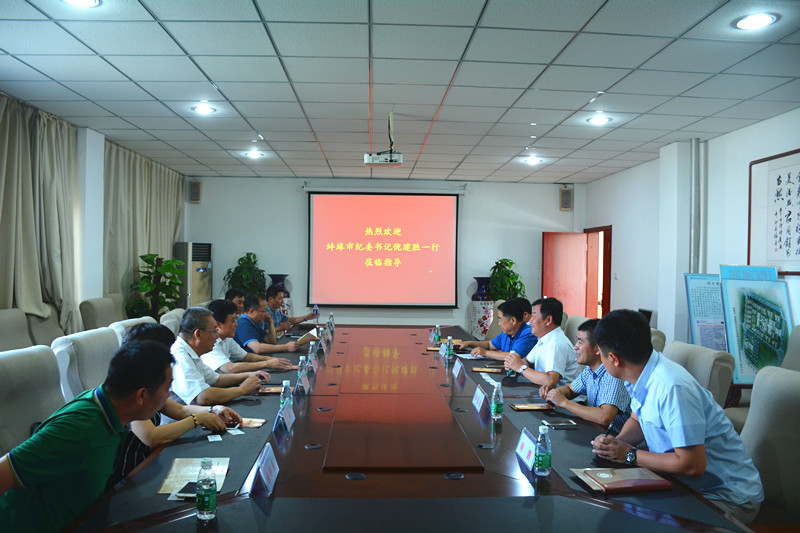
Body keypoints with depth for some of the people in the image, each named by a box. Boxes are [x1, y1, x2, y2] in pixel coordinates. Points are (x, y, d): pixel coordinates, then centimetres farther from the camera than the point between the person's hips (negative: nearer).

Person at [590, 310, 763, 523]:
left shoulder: (671, 388, -30)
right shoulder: (641, 376, -2)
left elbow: (692, 466, -28)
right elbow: (637, 421, 15)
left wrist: (630, 455, -18)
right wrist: (615, 443, -6)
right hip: (685, 484, 8)